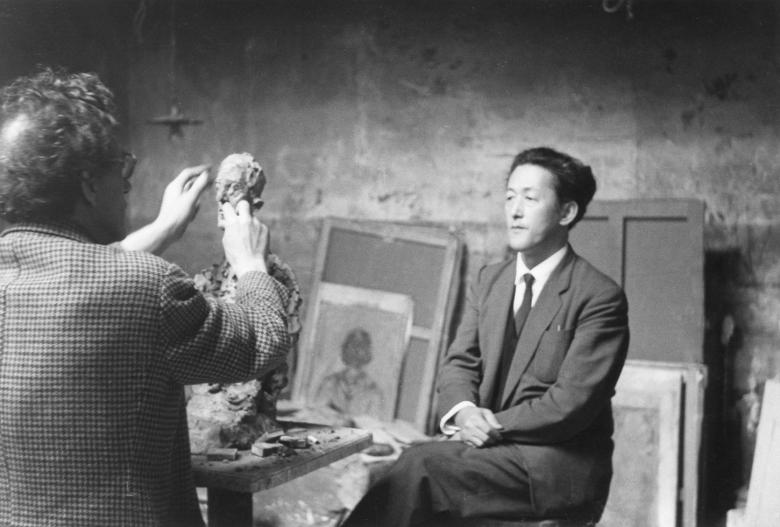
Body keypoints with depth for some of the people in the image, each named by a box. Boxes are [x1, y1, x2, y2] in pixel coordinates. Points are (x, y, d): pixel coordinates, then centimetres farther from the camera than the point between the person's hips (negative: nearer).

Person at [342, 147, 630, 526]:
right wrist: (463, 410, -13)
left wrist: (495, 426, -18)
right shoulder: (488, 281, 13)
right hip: (496, 451, 5)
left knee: (422, 464, -25)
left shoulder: (601, 298, -8)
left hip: (562, 470, -5)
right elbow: (459, 362, 9)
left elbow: (572, 400, -14)